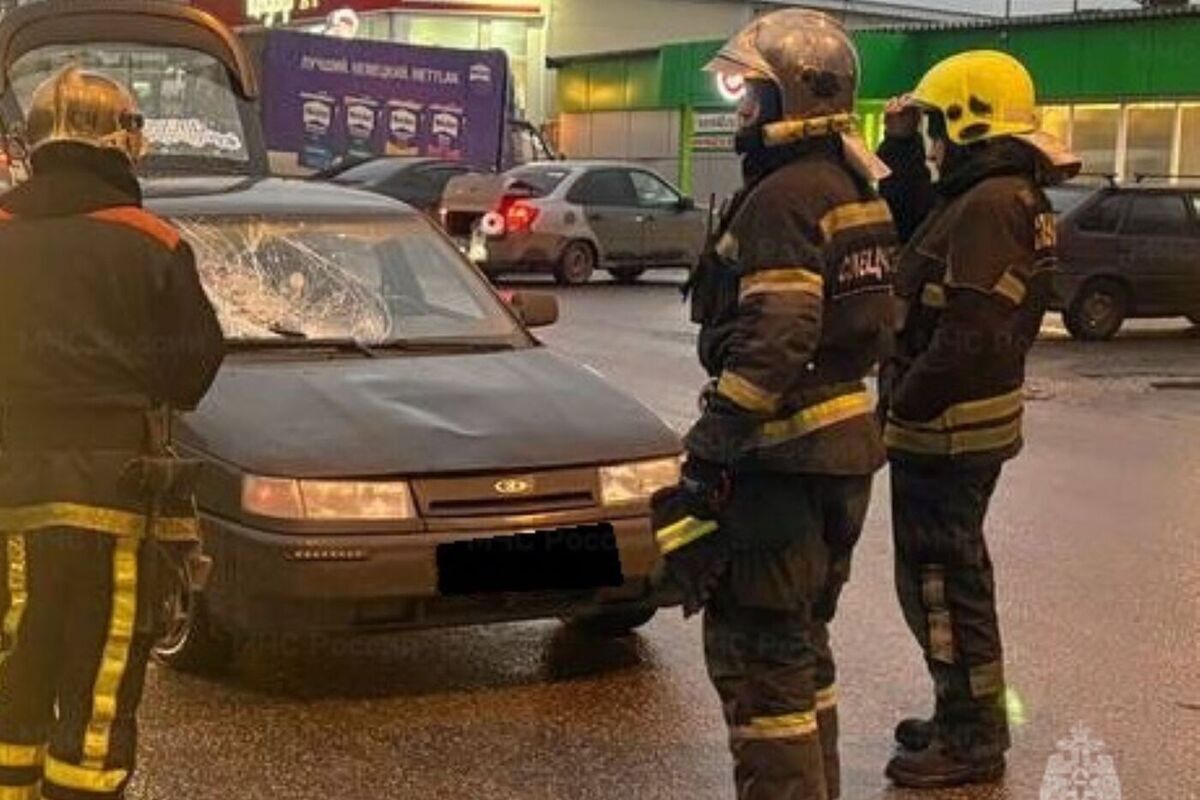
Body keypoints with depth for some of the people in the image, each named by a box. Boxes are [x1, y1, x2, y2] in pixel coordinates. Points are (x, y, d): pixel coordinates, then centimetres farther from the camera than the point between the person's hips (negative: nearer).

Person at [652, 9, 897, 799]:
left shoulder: (784, 198, -17)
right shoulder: (848, 189, 14)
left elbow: (772, 345, -24)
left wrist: (707, 452, -21)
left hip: (784, 456, -10)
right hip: (841, 443, 10)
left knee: (756, 651, -3)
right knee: (800, 642, 20)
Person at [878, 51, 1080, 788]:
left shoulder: (988, 205, -22)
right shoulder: (1003, 197, 12)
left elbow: (970, 336, -27)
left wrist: (904, 406, -18)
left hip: (946, 428, -11)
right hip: (970, 423, 11)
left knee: (939, 581, -1)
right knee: (955, 572, 19)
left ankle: (972, 742, 9)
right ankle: (968, 719, 31)